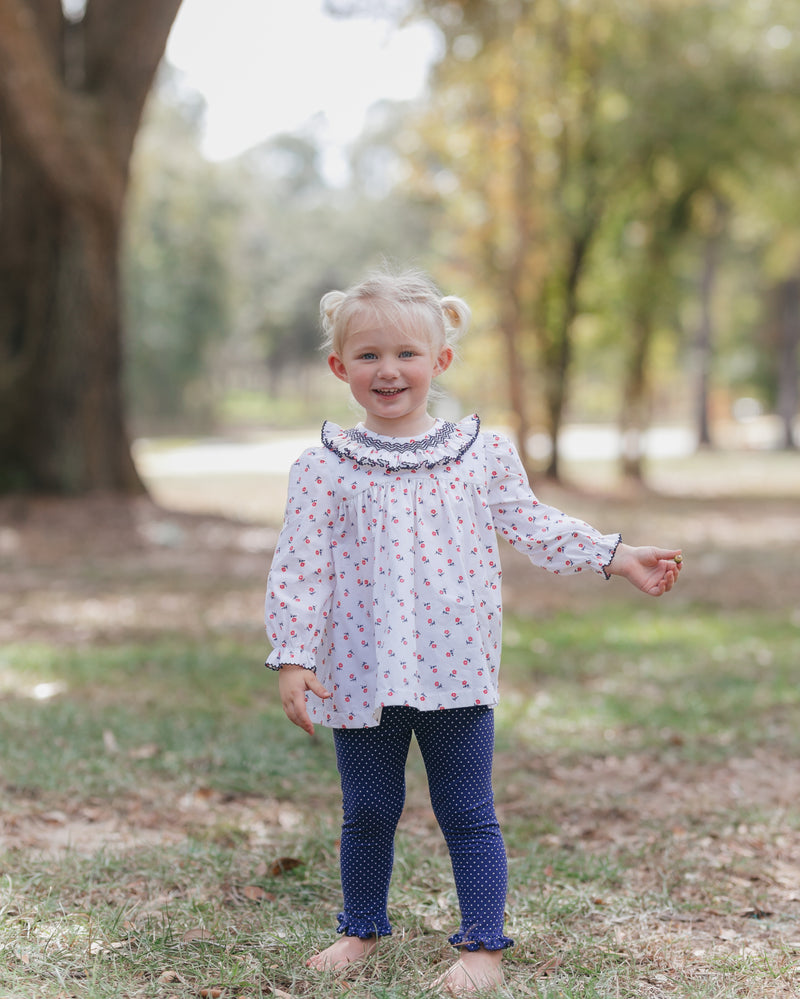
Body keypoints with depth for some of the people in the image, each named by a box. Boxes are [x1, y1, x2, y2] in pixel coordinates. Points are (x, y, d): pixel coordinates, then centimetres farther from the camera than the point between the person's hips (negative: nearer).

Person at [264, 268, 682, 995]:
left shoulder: (483, 453, 2)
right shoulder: (325, 468, -3)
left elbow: (534, 527, 11)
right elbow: (300, 570, -3)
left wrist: (618, 557, 8)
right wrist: (293, 659, -8)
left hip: (456, 671, 0)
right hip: (362, 674, 0)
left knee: (468, 813, 5)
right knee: (368, 812, 13)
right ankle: (362, 929, 33)